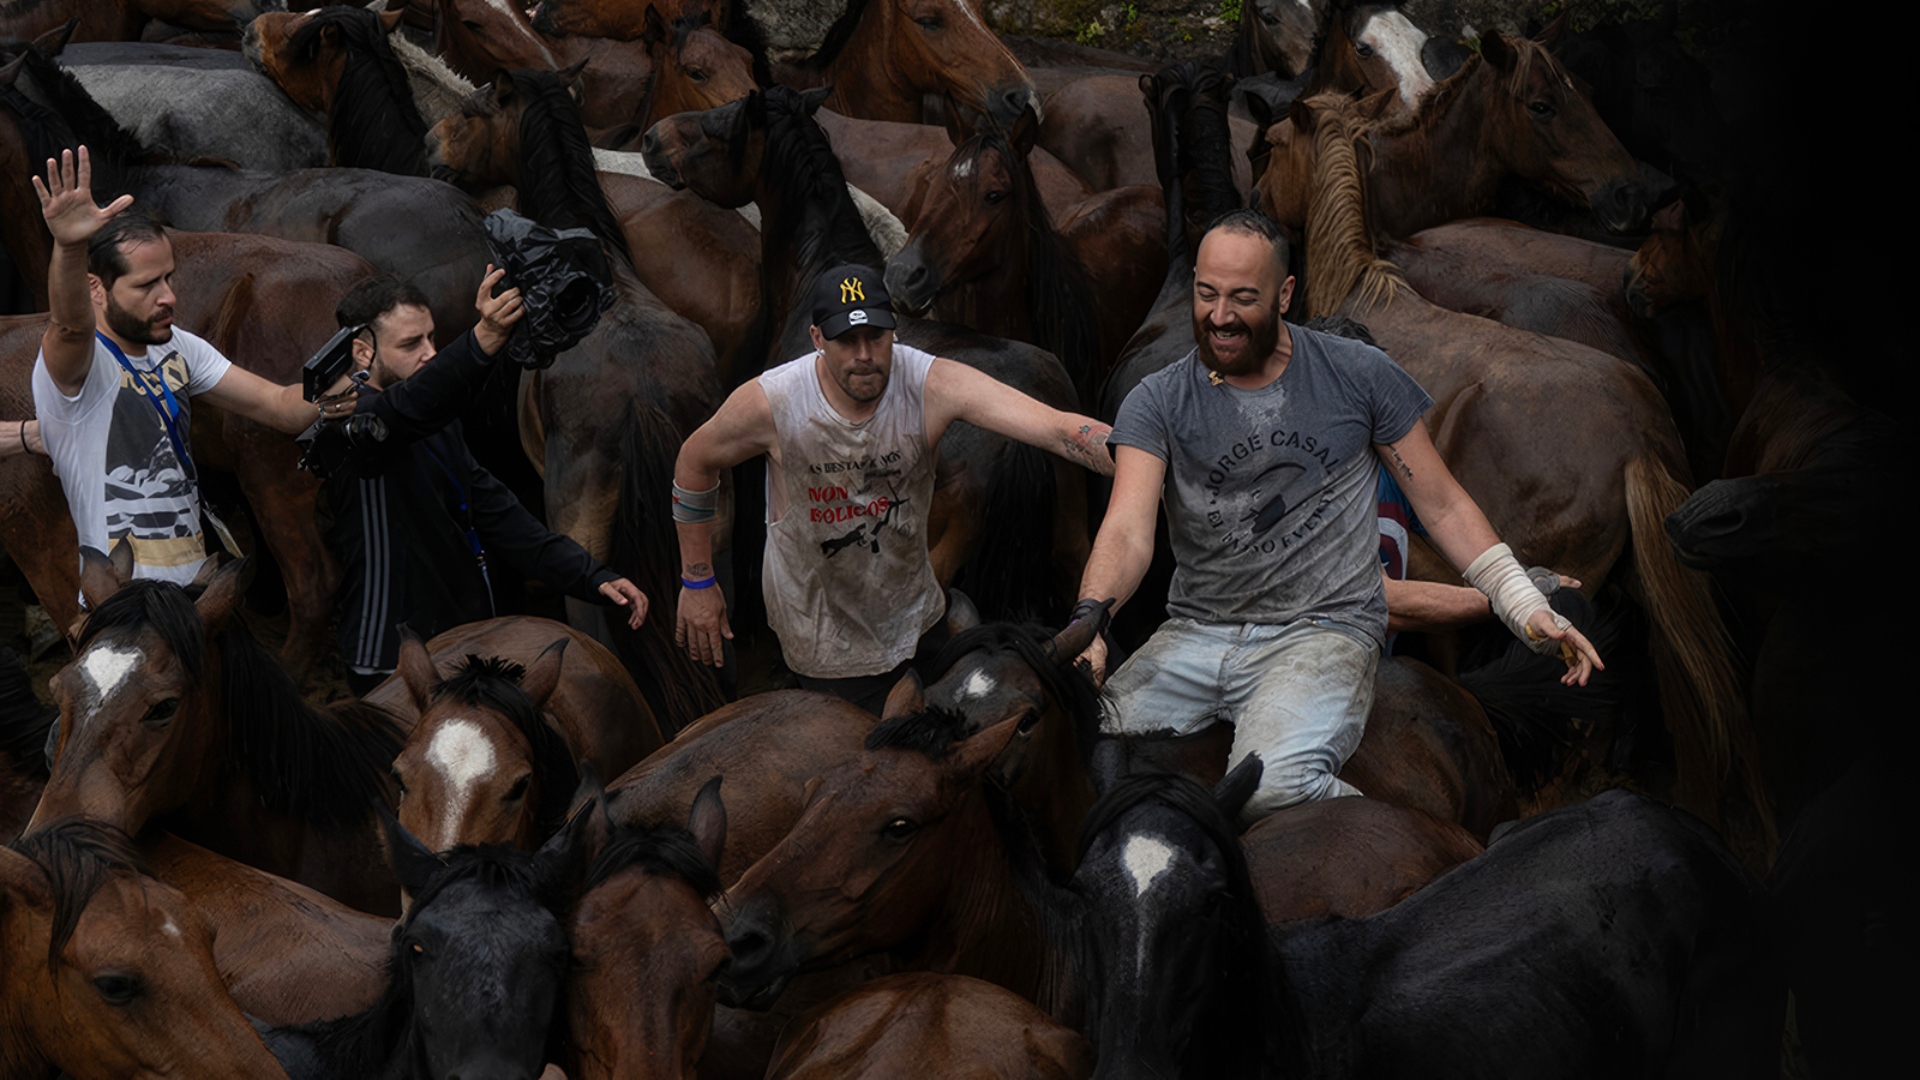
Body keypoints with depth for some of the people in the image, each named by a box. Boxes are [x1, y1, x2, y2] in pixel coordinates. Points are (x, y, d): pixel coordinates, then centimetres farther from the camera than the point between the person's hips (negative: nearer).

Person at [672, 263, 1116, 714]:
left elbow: (1058, 429, -35)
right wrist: (697, 583, 3)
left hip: (913, 620, 3)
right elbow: (695, 461, -2)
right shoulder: (770, 403, -23)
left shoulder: (931, 385, -24)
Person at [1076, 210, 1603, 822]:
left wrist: (1528, 609, -3)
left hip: (1322, 629, -2)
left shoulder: (1358, 377, 3)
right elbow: (1129, 529, -12)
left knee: (1271, 786, -33)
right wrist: (1090, 617, -33)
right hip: (1195, 631, 2)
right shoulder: (1158, 402, 3)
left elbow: (1442, 506, 9)